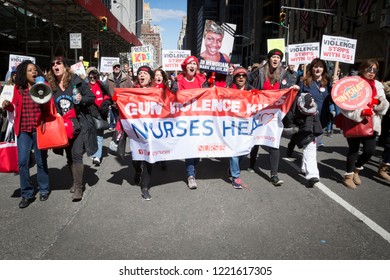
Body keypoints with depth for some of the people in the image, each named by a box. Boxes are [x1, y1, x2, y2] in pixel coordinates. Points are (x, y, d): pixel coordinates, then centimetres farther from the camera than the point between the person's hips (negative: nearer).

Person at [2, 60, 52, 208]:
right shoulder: (18, 88, 4)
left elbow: (50, 108, -6)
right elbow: (14, 107, 14)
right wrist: (8, 105, -6)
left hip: (39, 129, -2)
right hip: (23, 130, 2)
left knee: (41, 161, 8)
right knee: (22, 162, -1)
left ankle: (44, 190, 26)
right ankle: (27, 194, 12)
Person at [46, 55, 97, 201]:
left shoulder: (76, 81, -5)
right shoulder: (51, 86, 7)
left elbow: (92, 98, -3)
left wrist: (82, 99, -21)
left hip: (80, 124, -5)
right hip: (63, 126, 5)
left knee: (76, 154, -11)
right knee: (69, 156, 12)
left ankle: (78, 187, -3)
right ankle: (76, 182, 29)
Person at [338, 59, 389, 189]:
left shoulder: (378, 86, 12)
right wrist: (360, 112, -22)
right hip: (353, 122, -4)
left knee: (370, 150, -3)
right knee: (354, 150, 3)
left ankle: (356, 168, 26)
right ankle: (348, 175, 22)